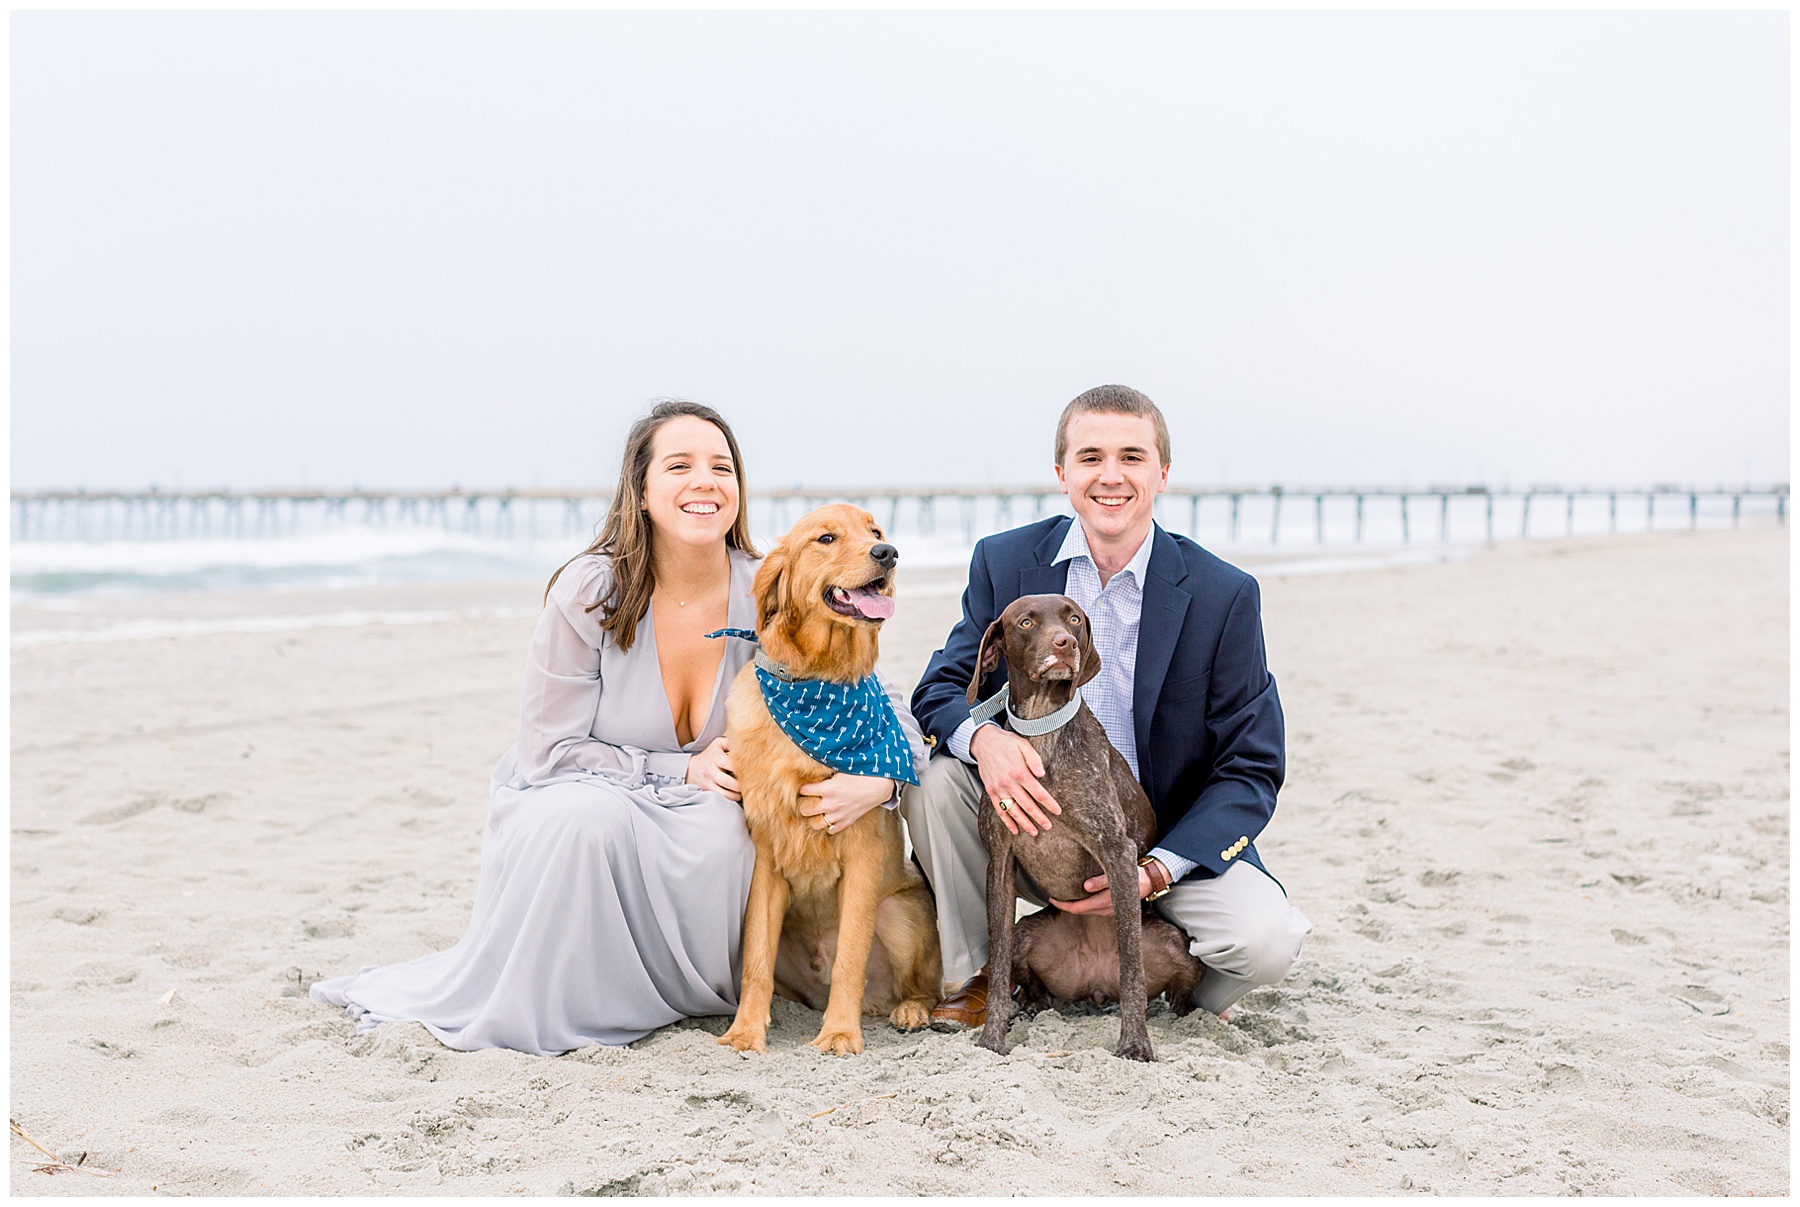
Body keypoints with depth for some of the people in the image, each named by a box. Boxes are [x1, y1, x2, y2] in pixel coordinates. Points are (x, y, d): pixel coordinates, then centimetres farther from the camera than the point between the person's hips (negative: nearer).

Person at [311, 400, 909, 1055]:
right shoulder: (590, 591, -16)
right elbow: (549, 749, -13)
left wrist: (878, 779, -28)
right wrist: (682, 771, -21)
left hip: (697, 834, 1)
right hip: (574, 799, -1)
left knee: (720, 833, -33)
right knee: (588, 816, -35)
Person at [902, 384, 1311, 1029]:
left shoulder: (1224, 595, -11)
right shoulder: (1004, 562, -5)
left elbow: (1251, 770, -8)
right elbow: (941, 689, -2)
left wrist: (1155, 872, -21)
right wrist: (983, 738, -28)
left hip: (1173, 840, -2)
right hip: (1034, 825, 2)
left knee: (1266, 940, -28)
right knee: (935, 781, -24)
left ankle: (1182, 989, 9)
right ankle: (977, 974, -4)